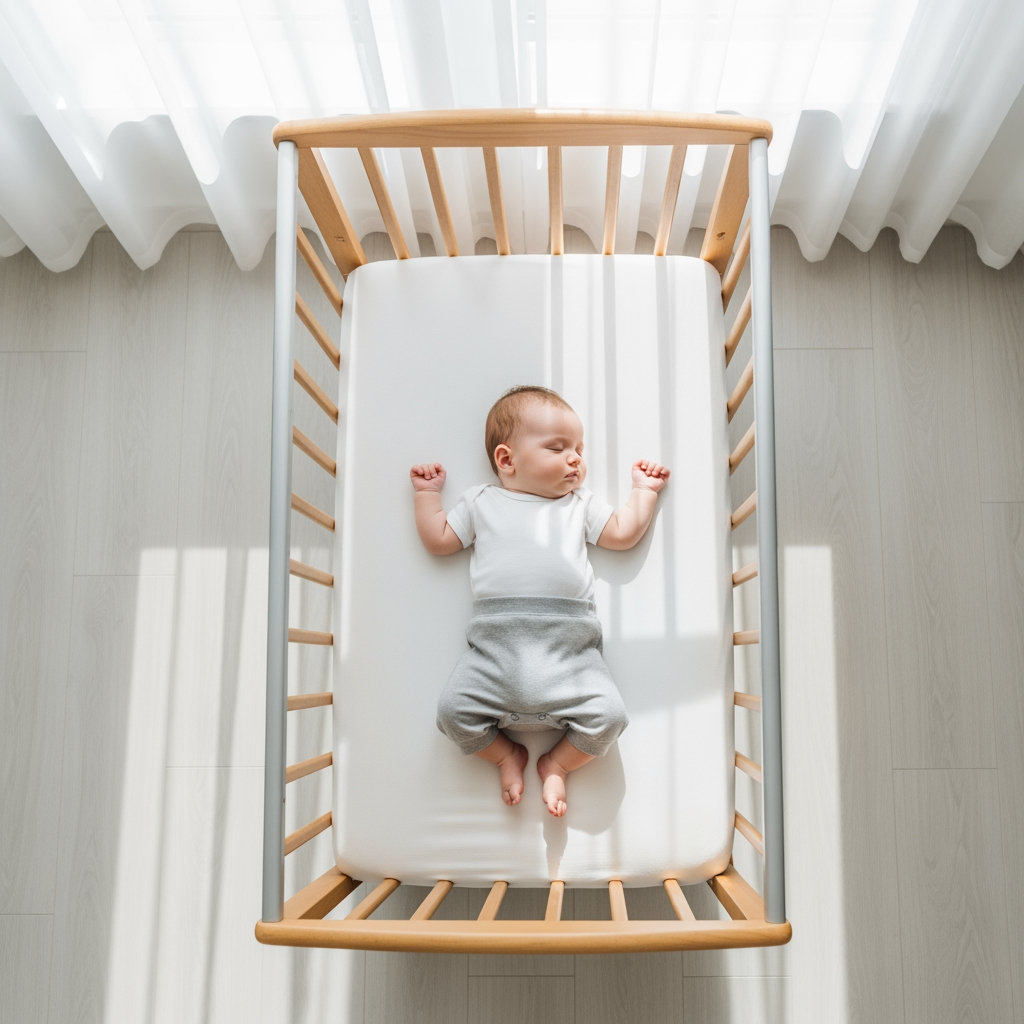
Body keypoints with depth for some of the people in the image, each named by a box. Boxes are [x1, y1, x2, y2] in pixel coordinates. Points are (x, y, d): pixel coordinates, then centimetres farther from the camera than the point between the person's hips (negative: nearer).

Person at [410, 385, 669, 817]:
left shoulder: (580, 504, 20)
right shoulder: (481, 502, 17)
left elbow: (623, 534, 18)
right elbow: (438, 539, 19)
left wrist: (644, 489, 21)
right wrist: (428, 492, 21)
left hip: (570, 649, 1)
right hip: (496, 647, 0)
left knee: (608, 715, -15)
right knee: (453, 710, -15)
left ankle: (556, 764, 12)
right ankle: (507, 754, 13)